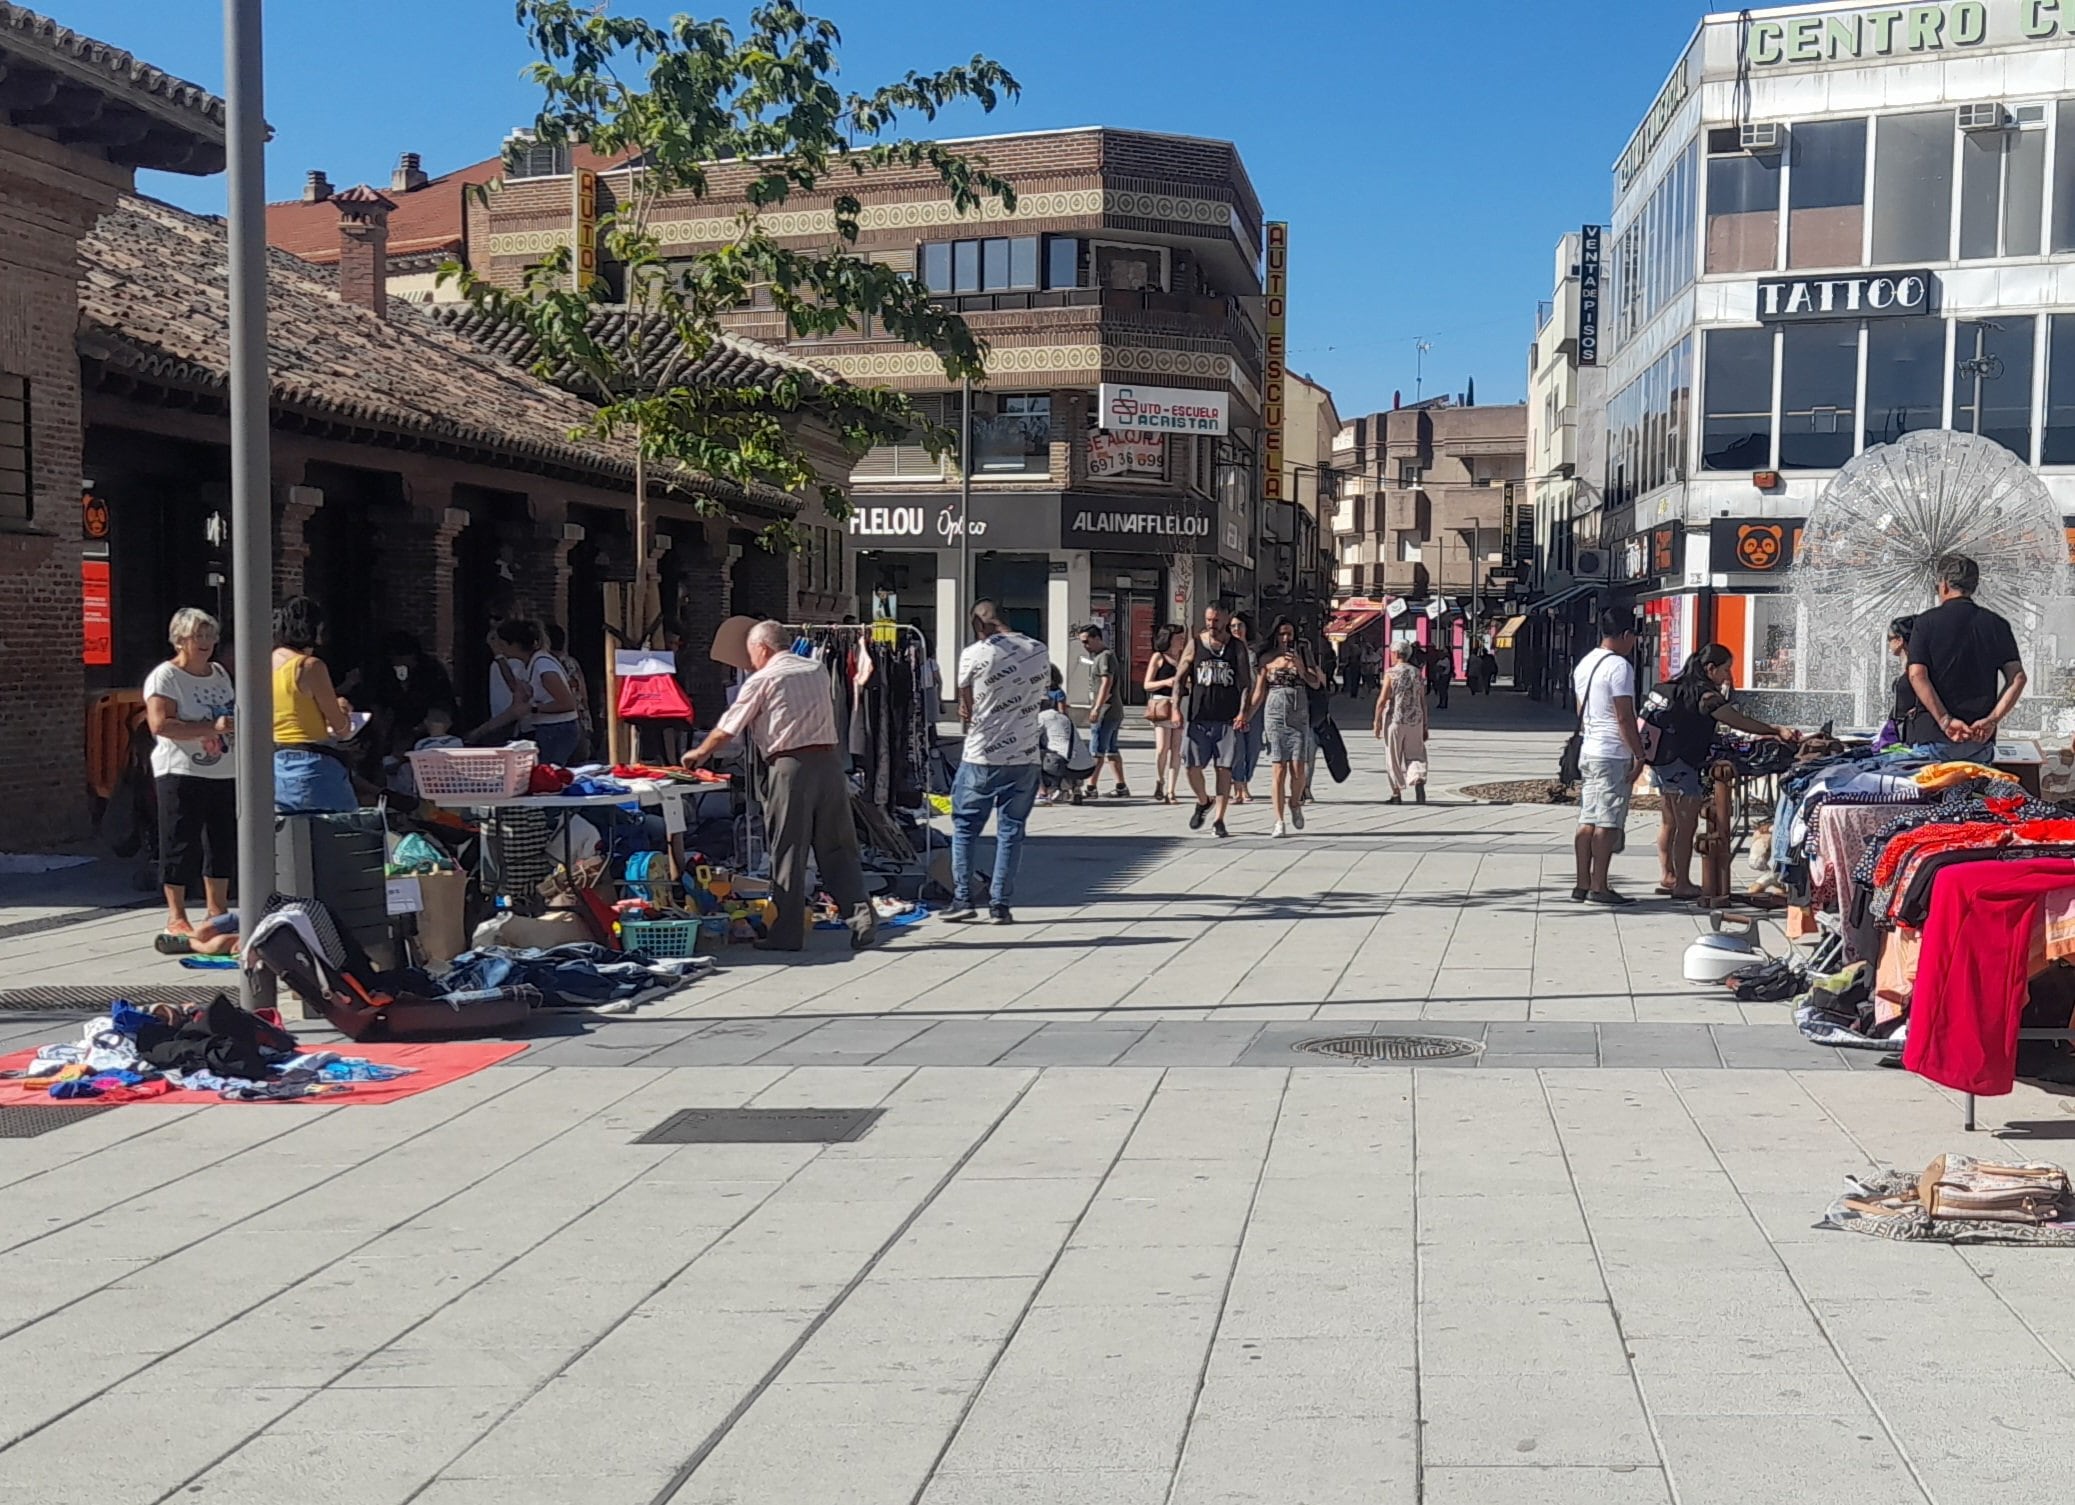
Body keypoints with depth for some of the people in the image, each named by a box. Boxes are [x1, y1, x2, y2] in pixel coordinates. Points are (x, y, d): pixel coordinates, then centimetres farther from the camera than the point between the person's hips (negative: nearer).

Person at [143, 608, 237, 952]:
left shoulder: (219, 673, 16)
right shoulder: (165, 676, -7)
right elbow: (160, 724, -19)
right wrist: (211, 728, -25)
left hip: (224, 773, 7)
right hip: (182, 774, -7)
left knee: (223, 843, 10)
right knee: (181, 845, -5)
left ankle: (218, 911, 21)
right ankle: (176, 918, -1)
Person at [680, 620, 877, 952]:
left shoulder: (761, 680, 0)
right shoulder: (818, 671, 15)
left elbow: (727, 729, 7)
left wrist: (700, 753, 24)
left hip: (789, 766, -5)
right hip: (828, 760, 5)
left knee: (788, 853, 1)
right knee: (839, 849, 8)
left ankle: (788, 933, 5)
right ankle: (862, 918, 0)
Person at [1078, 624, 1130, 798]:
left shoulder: (1105, 656, -13)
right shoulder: (1098, 656, 19)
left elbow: (1106, 683, -23)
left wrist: (1097, 708, -28)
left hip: (1105, 711, -11)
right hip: (1114, 711, 11)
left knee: (1096, 750, -9)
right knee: (1111, 750, 13)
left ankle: (1091, 787, -10)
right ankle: (1121, 786, 15)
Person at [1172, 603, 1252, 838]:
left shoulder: (1237, 647, 6)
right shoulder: (1195, 644, 7)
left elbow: (1244, 683, 4)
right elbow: (1179, 679, 9)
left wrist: (1242, 712, -9)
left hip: (1228, 719, -1)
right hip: (1199, 717, 1)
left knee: (1224, 768, -2)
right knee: (1192, 766, -3)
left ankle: (1219, 820, 5)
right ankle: (1203, 802, 26)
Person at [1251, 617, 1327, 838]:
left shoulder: (1302, 654, 7)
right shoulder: (1267, 659, 6)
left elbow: (1316, 684, -1)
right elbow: (1259, 693, 8)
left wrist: (1300, 667, -15)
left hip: (1299, 717, 1)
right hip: (1275, 716, -1)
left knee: (1298, 769, -7)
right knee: (1279, 770, -5)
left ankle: (1295, 804, 23)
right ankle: (1280, 822, -2)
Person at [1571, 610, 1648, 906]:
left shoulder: (1584, 664, 14)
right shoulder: (1619, 666, -13)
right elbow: (1625, 717, -16)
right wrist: (1639, 754, -12)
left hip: (1588, 751, 9)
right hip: (1613, 754, -9)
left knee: (1588, 821, 9)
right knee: (1608, 822, -6)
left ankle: (1583, 884, 11)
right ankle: (1599, 886, -5)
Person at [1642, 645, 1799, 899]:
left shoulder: (1680, 686, 13)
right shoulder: (1703, 692, -16)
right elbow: (1738, 721, -23)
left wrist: (1725, 692, 11)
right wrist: (1777, 731, -24)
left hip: (1662, 761, 10)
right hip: (1681, 764, -10)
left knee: (1670, 821, 16)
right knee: (1687, 825, -4)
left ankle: (1667, 878, 22)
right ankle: (1682, 884, -1)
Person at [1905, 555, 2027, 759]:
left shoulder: (1926, 622, 0)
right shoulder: (1997, 625, 7)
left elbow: (1917, 676, -12)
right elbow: (2017, 678, -2)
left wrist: (1945, 721, -14)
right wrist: (1992, 720, -8)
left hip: (1932, 736, -2)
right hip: (1980, 738, 3)